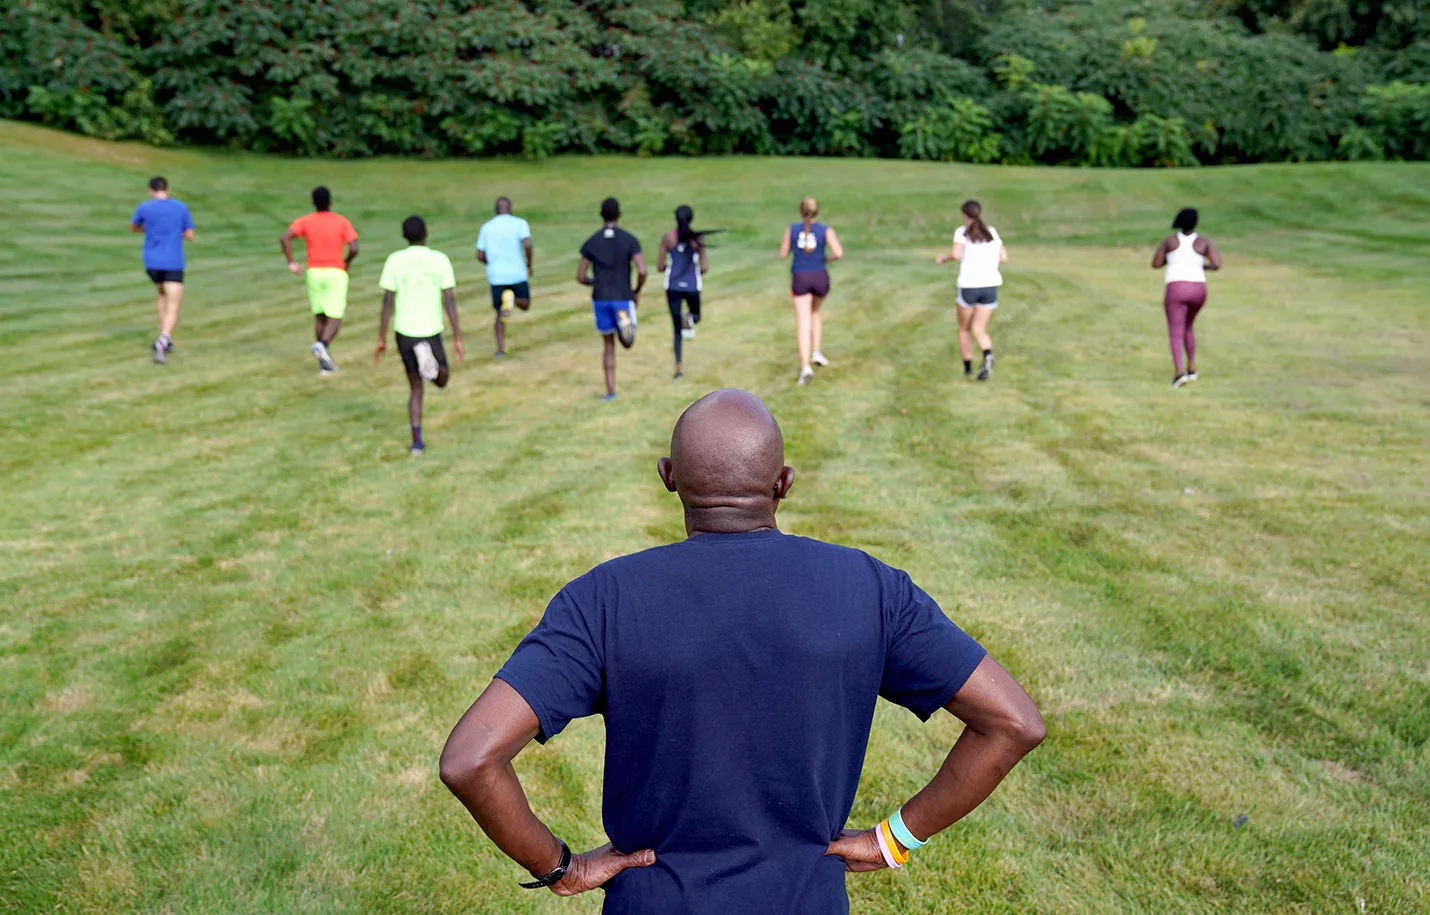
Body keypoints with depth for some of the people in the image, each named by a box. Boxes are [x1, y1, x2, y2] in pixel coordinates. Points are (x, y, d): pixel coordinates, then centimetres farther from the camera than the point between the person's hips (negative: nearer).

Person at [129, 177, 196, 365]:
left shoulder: (144, 208, -2)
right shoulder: (181, 207, -2)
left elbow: (133, 228, 15)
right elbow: (190, 236, 3)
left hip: (152, 263, 2)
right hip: (174, 263, -2)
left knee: (163, 295, 26)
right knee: (173, 307, -5)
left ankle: (165, 339, 20)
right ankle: (163, 341, -29)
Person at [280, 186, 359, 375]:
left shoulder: (305, 221, 1)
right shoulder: (342, 222, -3)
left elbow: (284, 238, -13)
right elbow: (353, 248, -14)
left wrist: (291, 263, -5)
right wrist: (347, 262, 7)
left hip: (314, 272, 3)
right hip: (336, 273, -3)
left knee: (320, 317, 13)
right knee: (335, 318, -2)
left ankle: (325, 363, 12)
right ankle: (322, 345, -32)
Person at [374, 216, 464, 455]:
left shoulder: (395, 261, -2)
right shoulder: (440, 260, -2)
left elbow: (388, 302, -3)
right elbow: (450, 301, -5)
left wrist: (381, 340, 3)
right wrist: (457, 339, -1)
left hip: (404, 332, 1)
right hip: (431, 332, -1)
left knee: (416, 388, 13)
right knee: (442, 379, 20)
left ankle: (417, 440, -1)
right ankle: (429, 362, -16)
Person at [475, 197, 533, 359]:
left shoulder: (486, 227, 8)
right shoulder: (519, 223, -1)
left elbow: (480, 255, 5)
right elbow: (527, 244, -17)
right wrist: (529, 264, -2)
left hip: (496, 276, 2)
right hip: (517, 274, -2)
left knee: (500, 313, 15)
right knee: (525, 304, 18)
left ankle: (500, 349, 1)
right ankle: (511, 299, -17)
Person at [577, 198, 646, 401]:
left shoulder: (591, 243, 3)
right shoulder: (630, 240, -5)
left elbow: (580, 277, 3)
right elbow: (642, 271, -16)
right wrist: (637, 291, 4)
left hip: (600, 299, 2)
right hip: (622, 298, -2)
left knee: (608, 344, 14)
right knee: (627, 342, 12)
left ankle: (610, 390, 9)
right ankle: (625, 322, -25)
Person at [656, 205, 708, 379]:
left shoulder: (667, 238, -2)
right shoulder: (697, 239, -4)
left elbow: (660, 267, 0)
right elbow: (704, 268, -6)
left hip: (673, 286, 1)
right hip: (692, 286, -1)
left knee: (677, 329, 9)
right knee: (697, 315, 27)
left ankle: (678, 366, -3)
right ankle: (689, 318, -10)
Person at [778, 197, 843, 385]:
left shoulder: (791, 229, 0)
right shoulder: (825, 230, -3)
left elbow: (783, 254, 7)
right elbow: (839, 253, -14)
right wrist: (827, 258, 7)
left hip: (800, 278, -1)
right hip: (820, 278, 1)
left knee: (803, 323, -6)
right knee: (815, 312, 29)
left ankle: (805, 367, -21)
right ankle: (817, 352, 20)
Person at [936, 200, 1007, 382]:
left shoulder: (962, 232, -2)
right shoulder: (991, 231, 12)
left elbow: (956, 254, -18)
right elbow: (1003, 257, 12)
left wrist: (943, 258, 2)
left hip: (969, 286, -3)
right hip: (990, 285, 3)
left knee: (964, 329, 17)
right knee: (979, 331, 3)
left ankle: (968, 368, 18)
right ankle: (987, 355, -27)